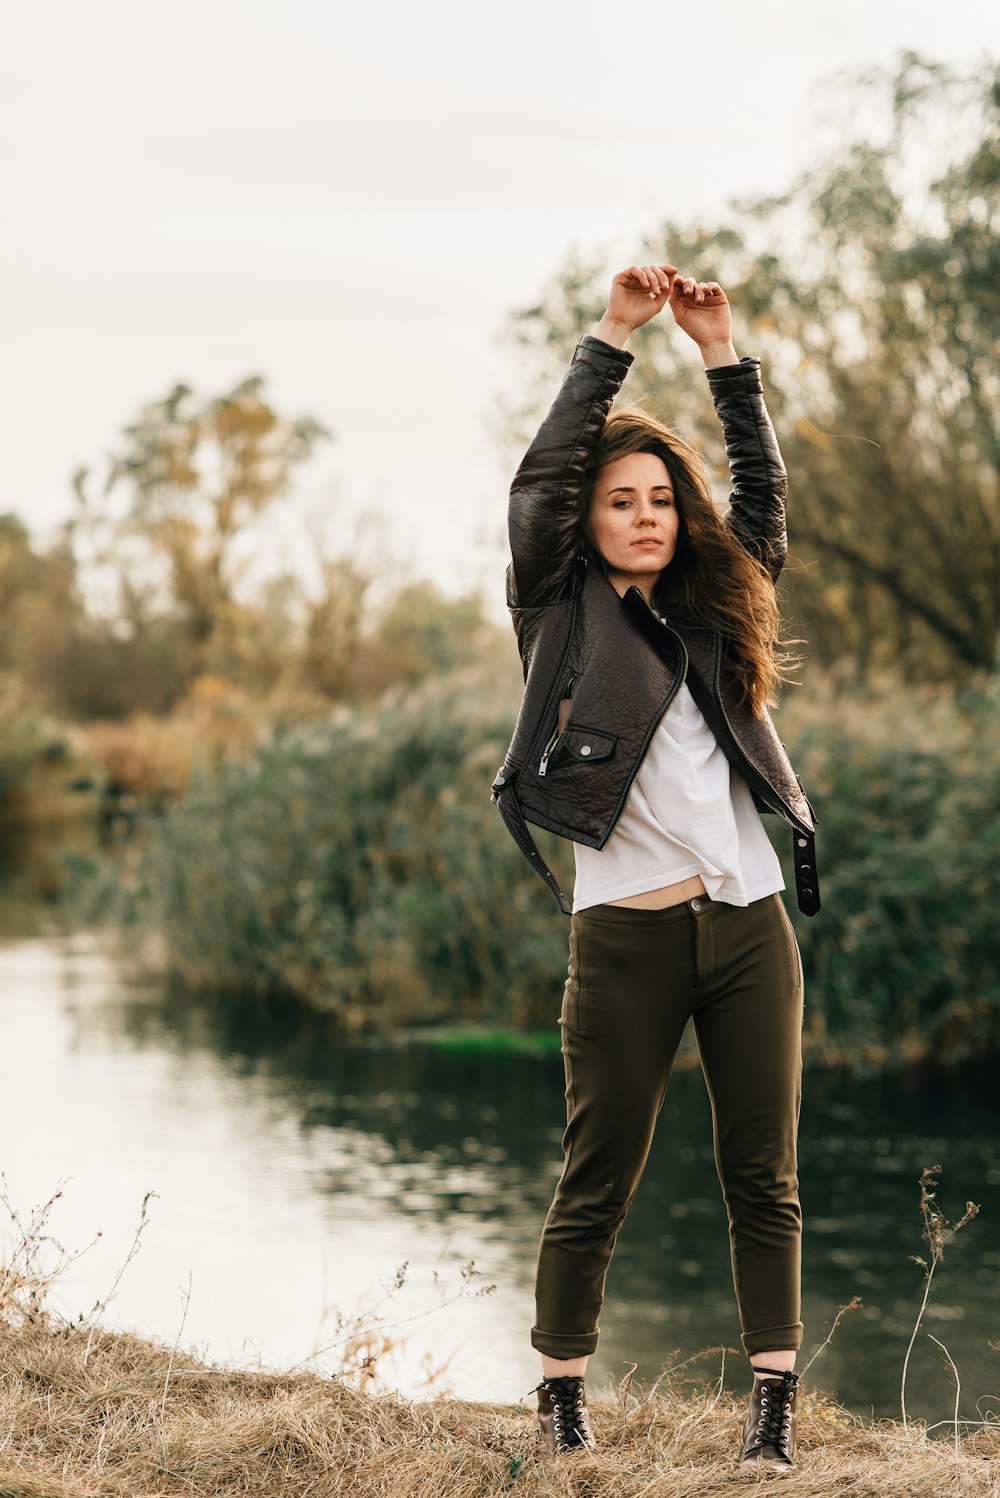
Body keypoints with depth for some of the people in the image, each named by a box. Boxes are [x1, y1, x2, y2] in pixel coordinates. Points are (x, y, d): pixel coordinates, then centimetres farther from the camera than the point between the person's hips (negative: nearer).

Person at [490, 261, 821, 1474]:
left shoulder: (713, 610, 14)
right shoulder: (563, 614, 2)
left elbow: (763, 493, 10)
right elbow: (541, 480, -9)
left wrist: (723, 351, 3)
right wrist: (614, 338, -11)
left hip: (750, 926, 4)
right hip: (626, 939, -4)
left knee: (764, 1175, 3)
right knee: (598, 1179, 3)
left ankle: (774, 1403, 7)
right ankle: (560, 1393, 16)